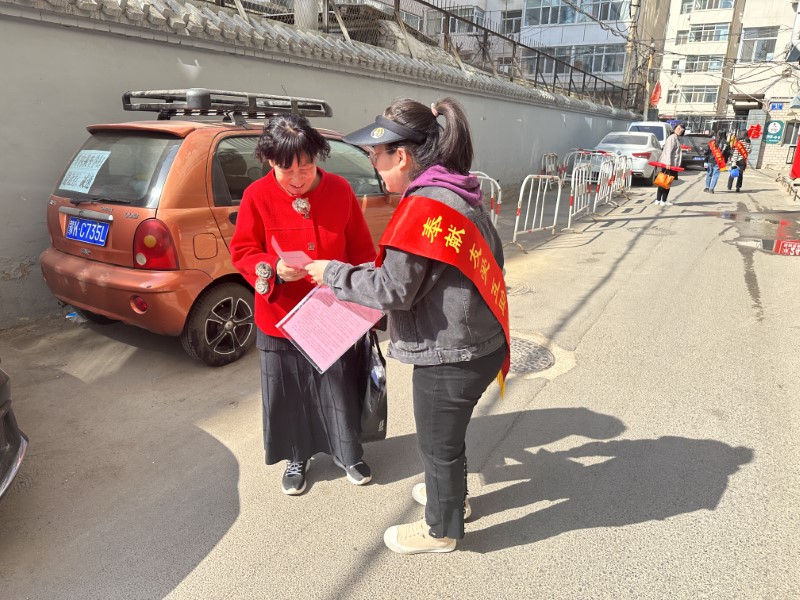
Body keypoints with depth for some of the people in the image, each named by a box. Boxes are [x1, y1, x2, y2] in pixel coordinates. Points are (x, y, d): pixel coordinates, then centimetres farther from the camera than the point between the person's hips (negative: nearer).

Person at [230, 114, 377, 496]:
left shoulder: (340, 190, -6)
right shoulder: (258, 196, -11)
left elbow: (361, 250, 2)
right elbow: (242, 253, -4)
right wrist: (274, 270, -24)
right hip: (280, 319, -1)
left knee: (340, 388, 14)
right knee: (288, 394, 13)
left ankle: (347, 453, 39)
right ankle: (297, 458, 39)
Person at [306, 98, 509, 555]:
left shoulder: (425, 206, -24)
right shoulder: (460, 194, 5)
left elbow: (393, 290, -22)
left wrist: (332, 273, -8)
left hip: (452, 354, -9)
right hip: (480, 342, 9)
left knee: (438, 442, 13)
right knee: (447, 432, 29)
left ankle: (441, 529, 37)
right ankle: (449, 492, 54)